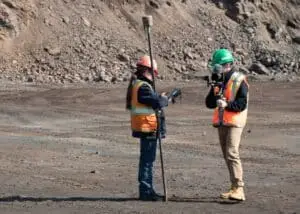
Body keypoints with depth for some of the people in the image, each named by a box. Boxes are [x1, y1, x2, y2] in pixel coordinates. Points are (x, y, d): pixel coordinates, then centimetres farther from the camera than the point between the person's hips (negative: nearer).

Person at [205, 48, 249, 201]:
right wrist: (215, 94, -10)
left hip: (234, 122, -8)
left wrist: (227, 104, -28)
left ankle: (239, 189, -21)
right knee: (227, 156, 9)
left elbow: (242, 104, -15)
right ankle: (235, 188, 14)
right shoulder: (218, 81, 13)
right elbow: (209, 103, 8)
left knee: (232, 154, -18)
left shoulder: (239, 81, -8)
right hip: (221, 123, 8)